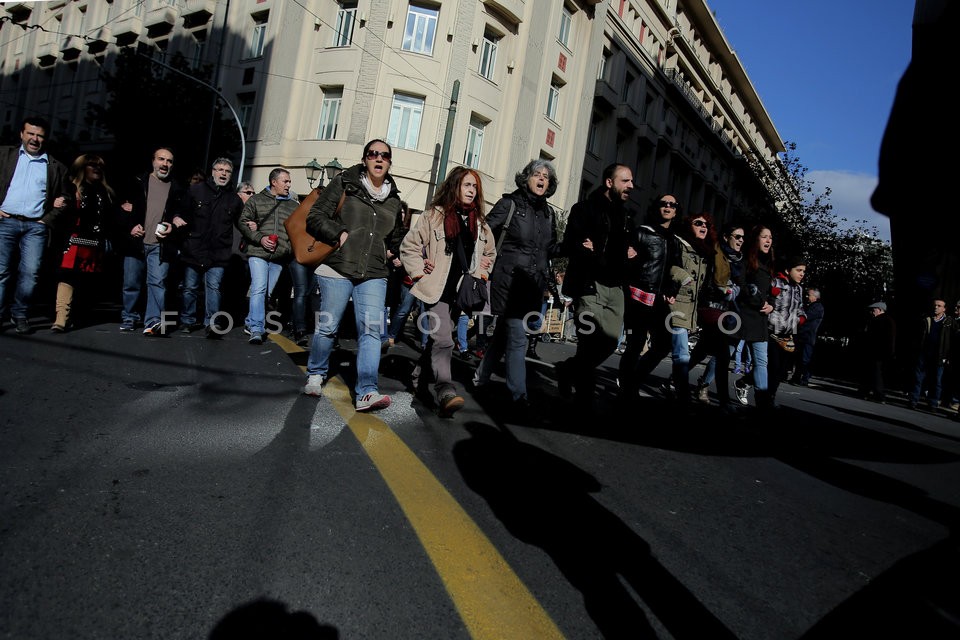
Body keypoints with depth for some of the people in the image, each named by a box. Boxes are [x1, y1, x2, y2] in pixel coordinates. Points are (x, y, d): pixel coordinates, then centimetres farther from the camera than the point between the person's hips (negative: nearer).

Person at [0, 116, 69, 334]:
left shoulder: (56, 166, 13)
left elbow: (63, 198, 14)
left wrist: (48, 219, 2)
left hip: (36, 226, 0)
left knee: (30, 272, -7)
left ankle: (20, 315, 6)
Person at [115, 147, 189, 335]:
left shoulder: (178, 189, 11)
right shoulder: (138, 183, 10)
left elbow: (185, 216, 14)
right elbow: (122, 208, 11)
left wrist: (174, 226, -3)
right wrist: (130, 226, -3)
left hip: (161, 245, -1)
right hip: (136, 242, 1)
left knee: (158, 282, -12)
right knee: (131, 283, 7)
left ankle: (153, 322, -16)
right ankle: (129, 318, 22)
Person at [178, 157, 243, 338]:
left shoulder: (235, 199, 11)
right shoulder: (195, 190, 5)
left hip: (218, 253, 0)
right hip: (193, 250, 0)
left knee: (213, 287, -5)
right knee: (189, 287, 8)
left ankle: (211, 323, -2)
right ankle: (187, 321, 21)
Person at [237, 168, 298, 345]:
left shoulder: (294, 205, 14)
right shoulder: (256, 200, 8)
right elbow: (242, 222, 5)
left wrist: (291, 247, -4)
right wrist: (259, 238, -9)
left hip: (279, 256, 3)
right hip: (258, 252, -3)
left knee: (267, 292, 7)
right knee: (259, 289, -14)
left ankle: (250, 323, 22)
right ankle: (256, 330, -14)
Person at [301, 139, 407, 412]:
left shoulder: (393, 198, 16)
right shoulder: (344, 183, 4)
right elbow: (315, 217, 0)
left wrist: (403, 226, 5)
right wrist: (339, 234, -13)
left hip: (374, 274, 3)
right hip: (338, 267, -2)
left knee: (371, 329, -9)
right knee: (328, 326, 4)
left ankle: (366, 392, -12)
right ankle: (316, 374, 28)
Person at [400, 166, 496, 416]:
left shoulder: (479, 223, 14)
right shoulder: (435, 215, -1)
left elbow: (490, 253, 29)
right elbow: (409, 246, 1)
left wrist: (480, 273, 14)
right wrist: (420, 272, -6)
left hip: (461, 292, 6)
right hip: (438, 289, -5)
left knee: (440, 338, 13)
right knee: (443, 340, -17)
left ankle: (419, 376, 32)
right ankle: (446, 392, -24)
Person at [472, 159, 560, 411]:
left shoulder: (548, 213, 14)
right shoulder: (510, 204, -2)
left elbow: (551, 248, 17)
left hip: (534, 284, 6)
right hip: (510, 281, -6)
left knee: (504, 332, 14)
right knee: (517, 337, -9)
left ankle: (481, 377, 31)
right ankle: (519, 394, -4)